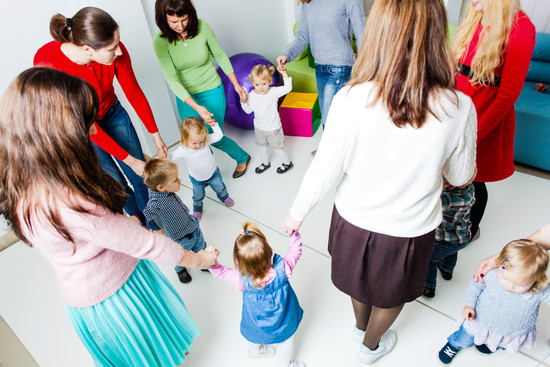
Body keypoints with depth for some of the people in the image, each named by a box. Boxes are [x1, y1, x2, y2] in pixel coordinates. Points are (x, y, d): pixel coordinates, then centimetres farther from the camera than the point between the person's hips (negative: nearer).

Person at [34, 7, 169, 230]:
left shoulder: (115, 51, -28)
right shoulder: (47, 63, -37)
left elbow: (135, 94, -11)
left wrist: (156, 136, -3)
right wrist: (129, 160, -24)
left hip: (111, 113, 3)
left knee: (140, 175, 6)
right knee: (115, 182, 7)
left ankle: (155, 227, 29)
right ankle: (134, 212, 39)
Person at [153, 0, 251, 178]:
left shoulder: (202, 27, -17)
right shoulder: (160, 40, -19)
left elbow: (220, 56, -2)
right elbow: (171, 78, -25)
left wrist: (236, 85, 0)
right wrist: (196, 107, -36)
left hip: (212, 92, -1)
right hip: (185, 97, 2)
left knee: (214, 138, 3)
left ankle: (242, 158, 33)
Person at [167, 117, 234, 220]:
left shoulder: (206, 140, -28)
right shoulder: (183, 150, -32)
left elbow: (219, 136, -20)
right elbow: (171, 157, -20)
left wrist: (214, 125, -34)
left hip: (213, 173, 1)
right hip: (196, 179, -1)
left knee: (220, 188, 26)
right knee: (198, 195, 22)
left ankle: (224, 197, 61)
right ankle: (197, 208, 55)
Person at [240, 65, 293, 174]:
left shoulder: (273, 92, -21)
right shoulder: (251, 96, -11)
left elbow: (288, 88, -28)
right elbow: (248, 110, 0)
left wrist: (284, 74, -36)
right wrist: (244, 102, -17)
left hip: (273, 128, -5)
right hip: (259, 128, 5)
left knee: (277, 147, 11)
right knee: (262, 147, 25)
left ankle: (287, 163, 36)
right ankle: (265, 163, 50)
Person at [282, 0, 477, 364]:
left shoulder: (351, 99, -26)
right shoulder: (459, 108, -22)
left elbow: (326, 170, -16)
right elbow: (460, 177, -6)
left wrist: (297, 213, 1)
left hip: (355, 221, 1)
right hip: (410, 230, 0)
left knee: (360, 279, 32)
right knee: (392, 293, 29)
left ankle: (361, 326, 63)